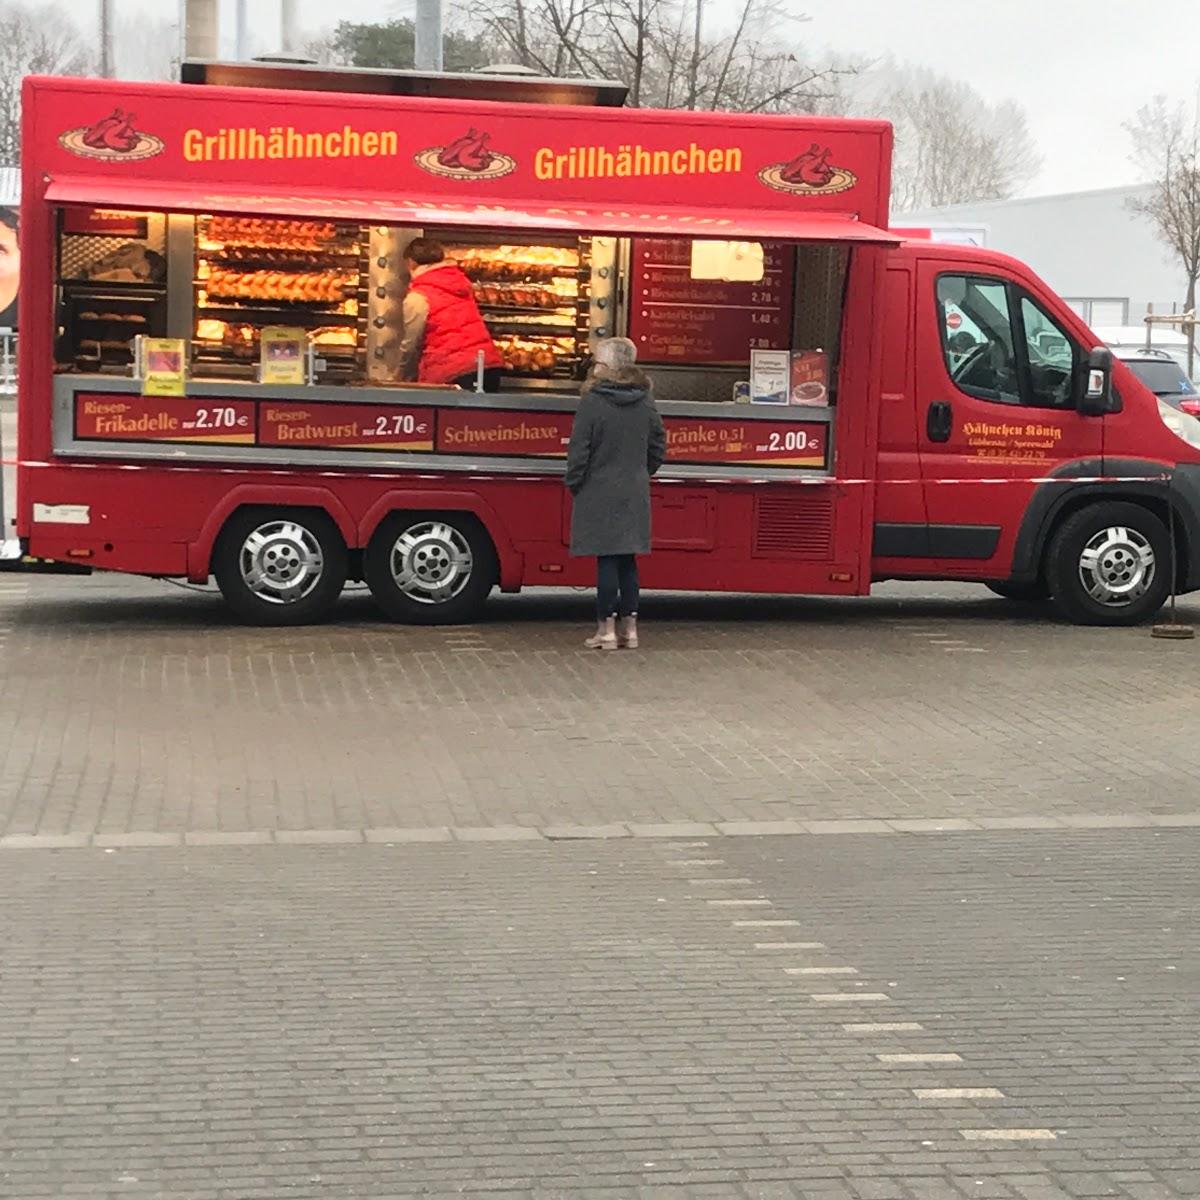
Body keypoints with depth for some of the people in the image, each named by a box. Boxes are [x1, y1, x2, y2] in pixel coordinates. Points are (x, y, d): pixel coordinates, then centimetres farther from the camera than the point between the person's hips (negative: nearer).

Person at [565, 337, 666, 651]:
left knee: (606, 559, -2)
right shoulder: (645, 403, 5)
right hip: (635, 495, 5)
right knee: (627, 560, 11)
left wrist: (574, 484, 0)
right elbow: (658, 447, 12)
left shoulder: (592, 402, -13)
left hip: (600, 493, -5)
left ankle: (606, 628, 0)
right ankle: (629, 627, 13)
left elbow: (579, 450, -12)